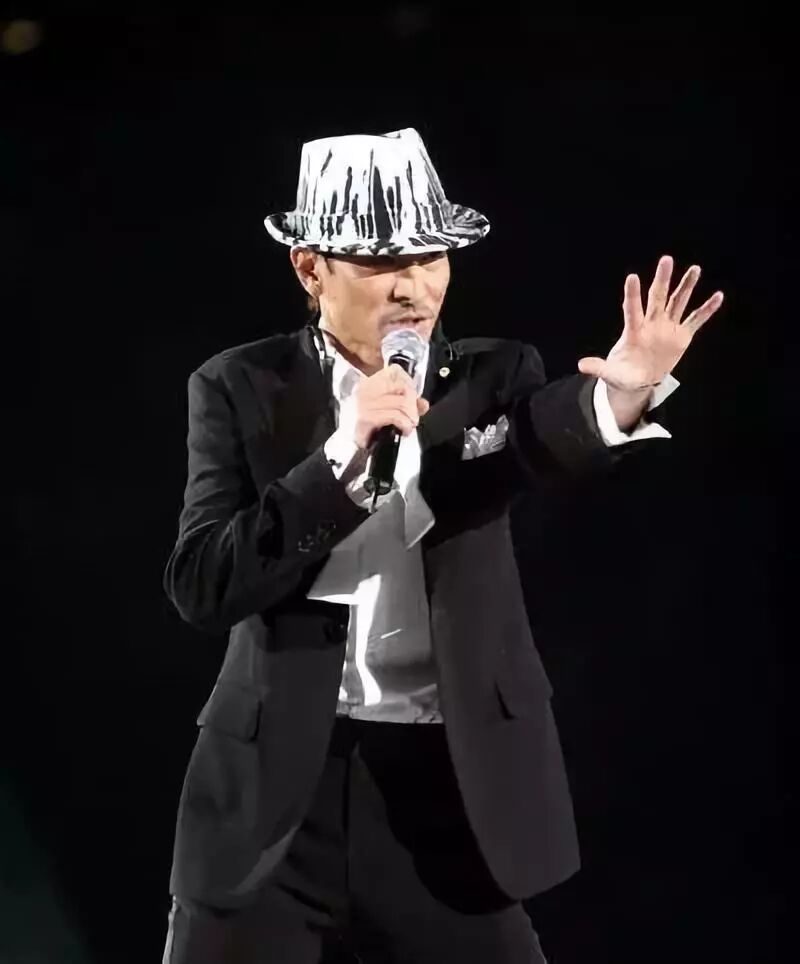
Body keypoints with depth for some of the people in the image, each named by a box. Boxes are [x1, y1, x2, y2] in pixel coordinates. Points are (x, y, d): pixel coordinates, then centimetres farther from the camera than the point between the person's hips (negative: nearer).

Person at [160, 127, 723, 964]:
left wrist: (624, 389, -44)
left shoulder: (493, 376, 3)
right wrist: (342, 456, -20)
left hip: (450, 785, 1)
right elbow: (200, 589, -10)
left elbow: (550, 437, -21)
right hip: (277, 787, 0)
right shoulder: (240, 389, 0)